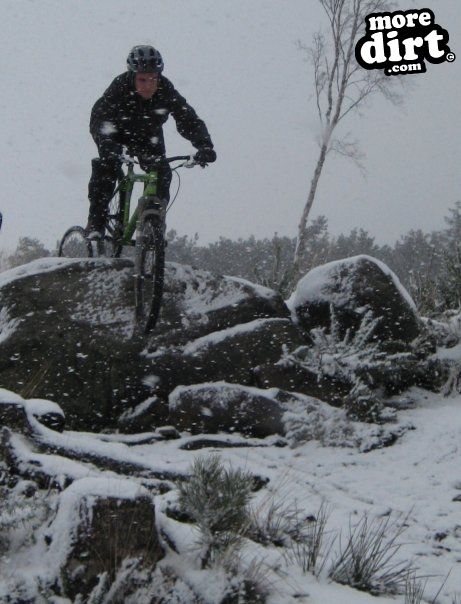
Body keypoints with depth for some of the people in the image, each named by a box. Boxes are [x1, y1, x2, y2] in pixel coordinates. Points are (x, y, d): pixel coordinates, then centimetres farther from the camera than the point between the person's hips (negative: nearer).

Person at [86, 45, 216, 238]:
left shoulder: (166, 91, -30)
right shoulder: (120, 86, -35)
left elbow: (189, 120, -33)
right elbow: (99, 117, -43)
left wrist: (204, 146, -50)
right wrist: (108, 146, -62)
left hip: (148, 135, 3)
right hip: (117, 131, -2)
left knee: (162, 173, -16)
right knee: (109, 163, -27)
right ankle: (96, 223, -18)